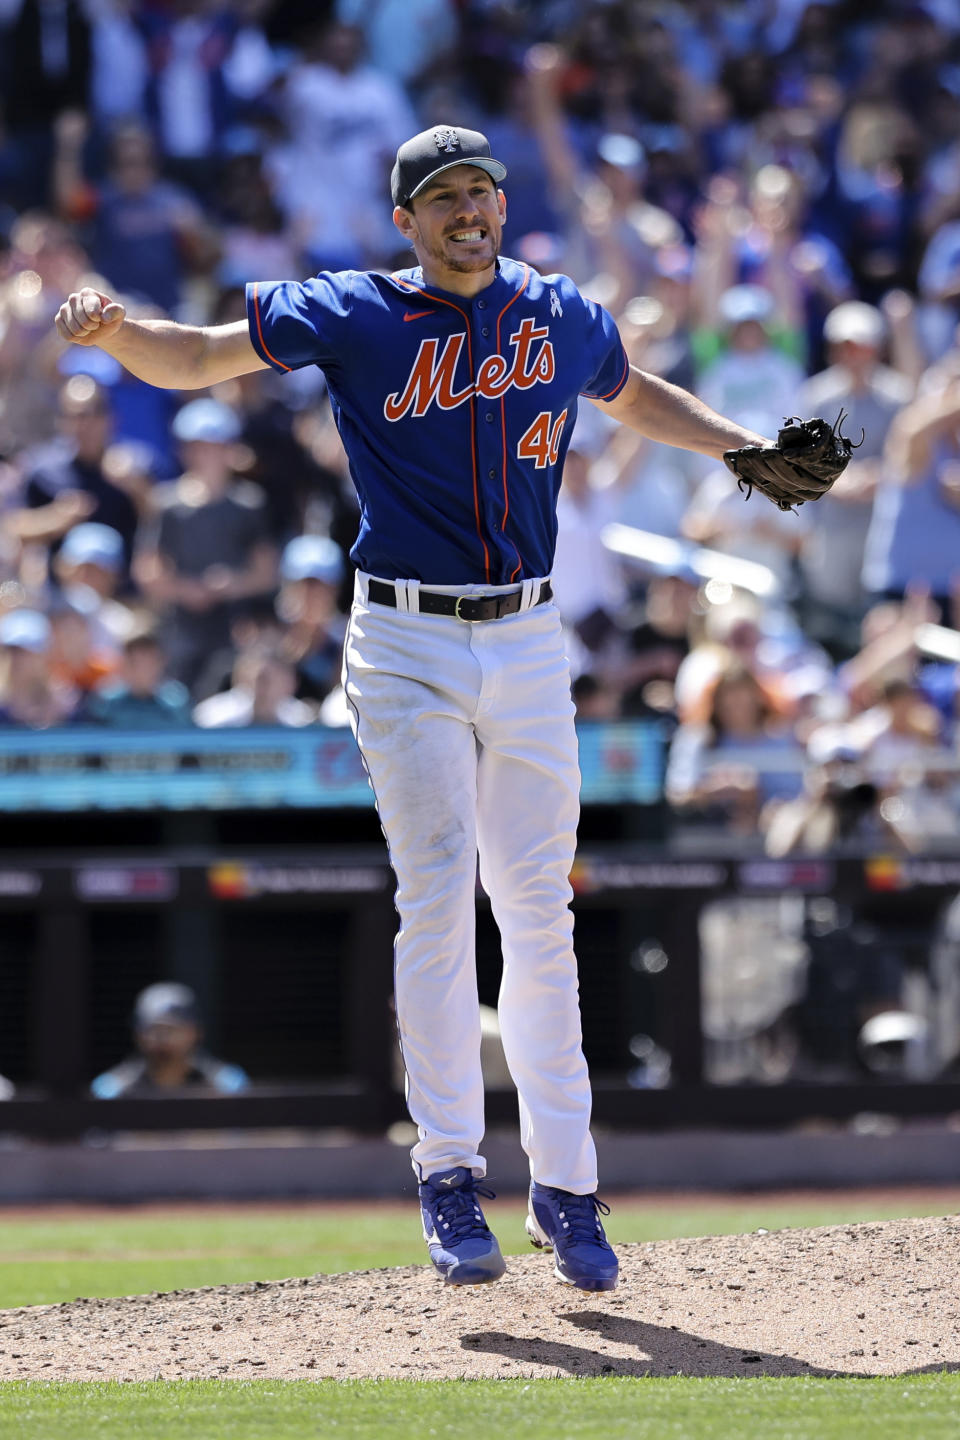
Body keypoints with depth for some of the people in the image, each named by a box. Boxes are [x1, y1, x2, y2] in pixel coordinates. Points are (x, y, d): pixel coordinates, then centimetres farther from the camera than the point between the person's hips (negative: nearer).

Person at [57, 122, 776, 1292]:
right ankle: (449, 1174, -8)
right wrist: (116, 329, -27)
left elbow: (636, 398, 29)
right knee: (438, 899, -11)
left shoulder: (563, 317, 9)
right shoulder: (354, 316, -2)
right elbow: (198, 358, -7)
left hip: (527, 645, 3)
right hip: (407, 646, -3)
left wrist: (749, 449, 18)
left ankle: (565, 1186, 11)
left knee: (537, 913, 5)